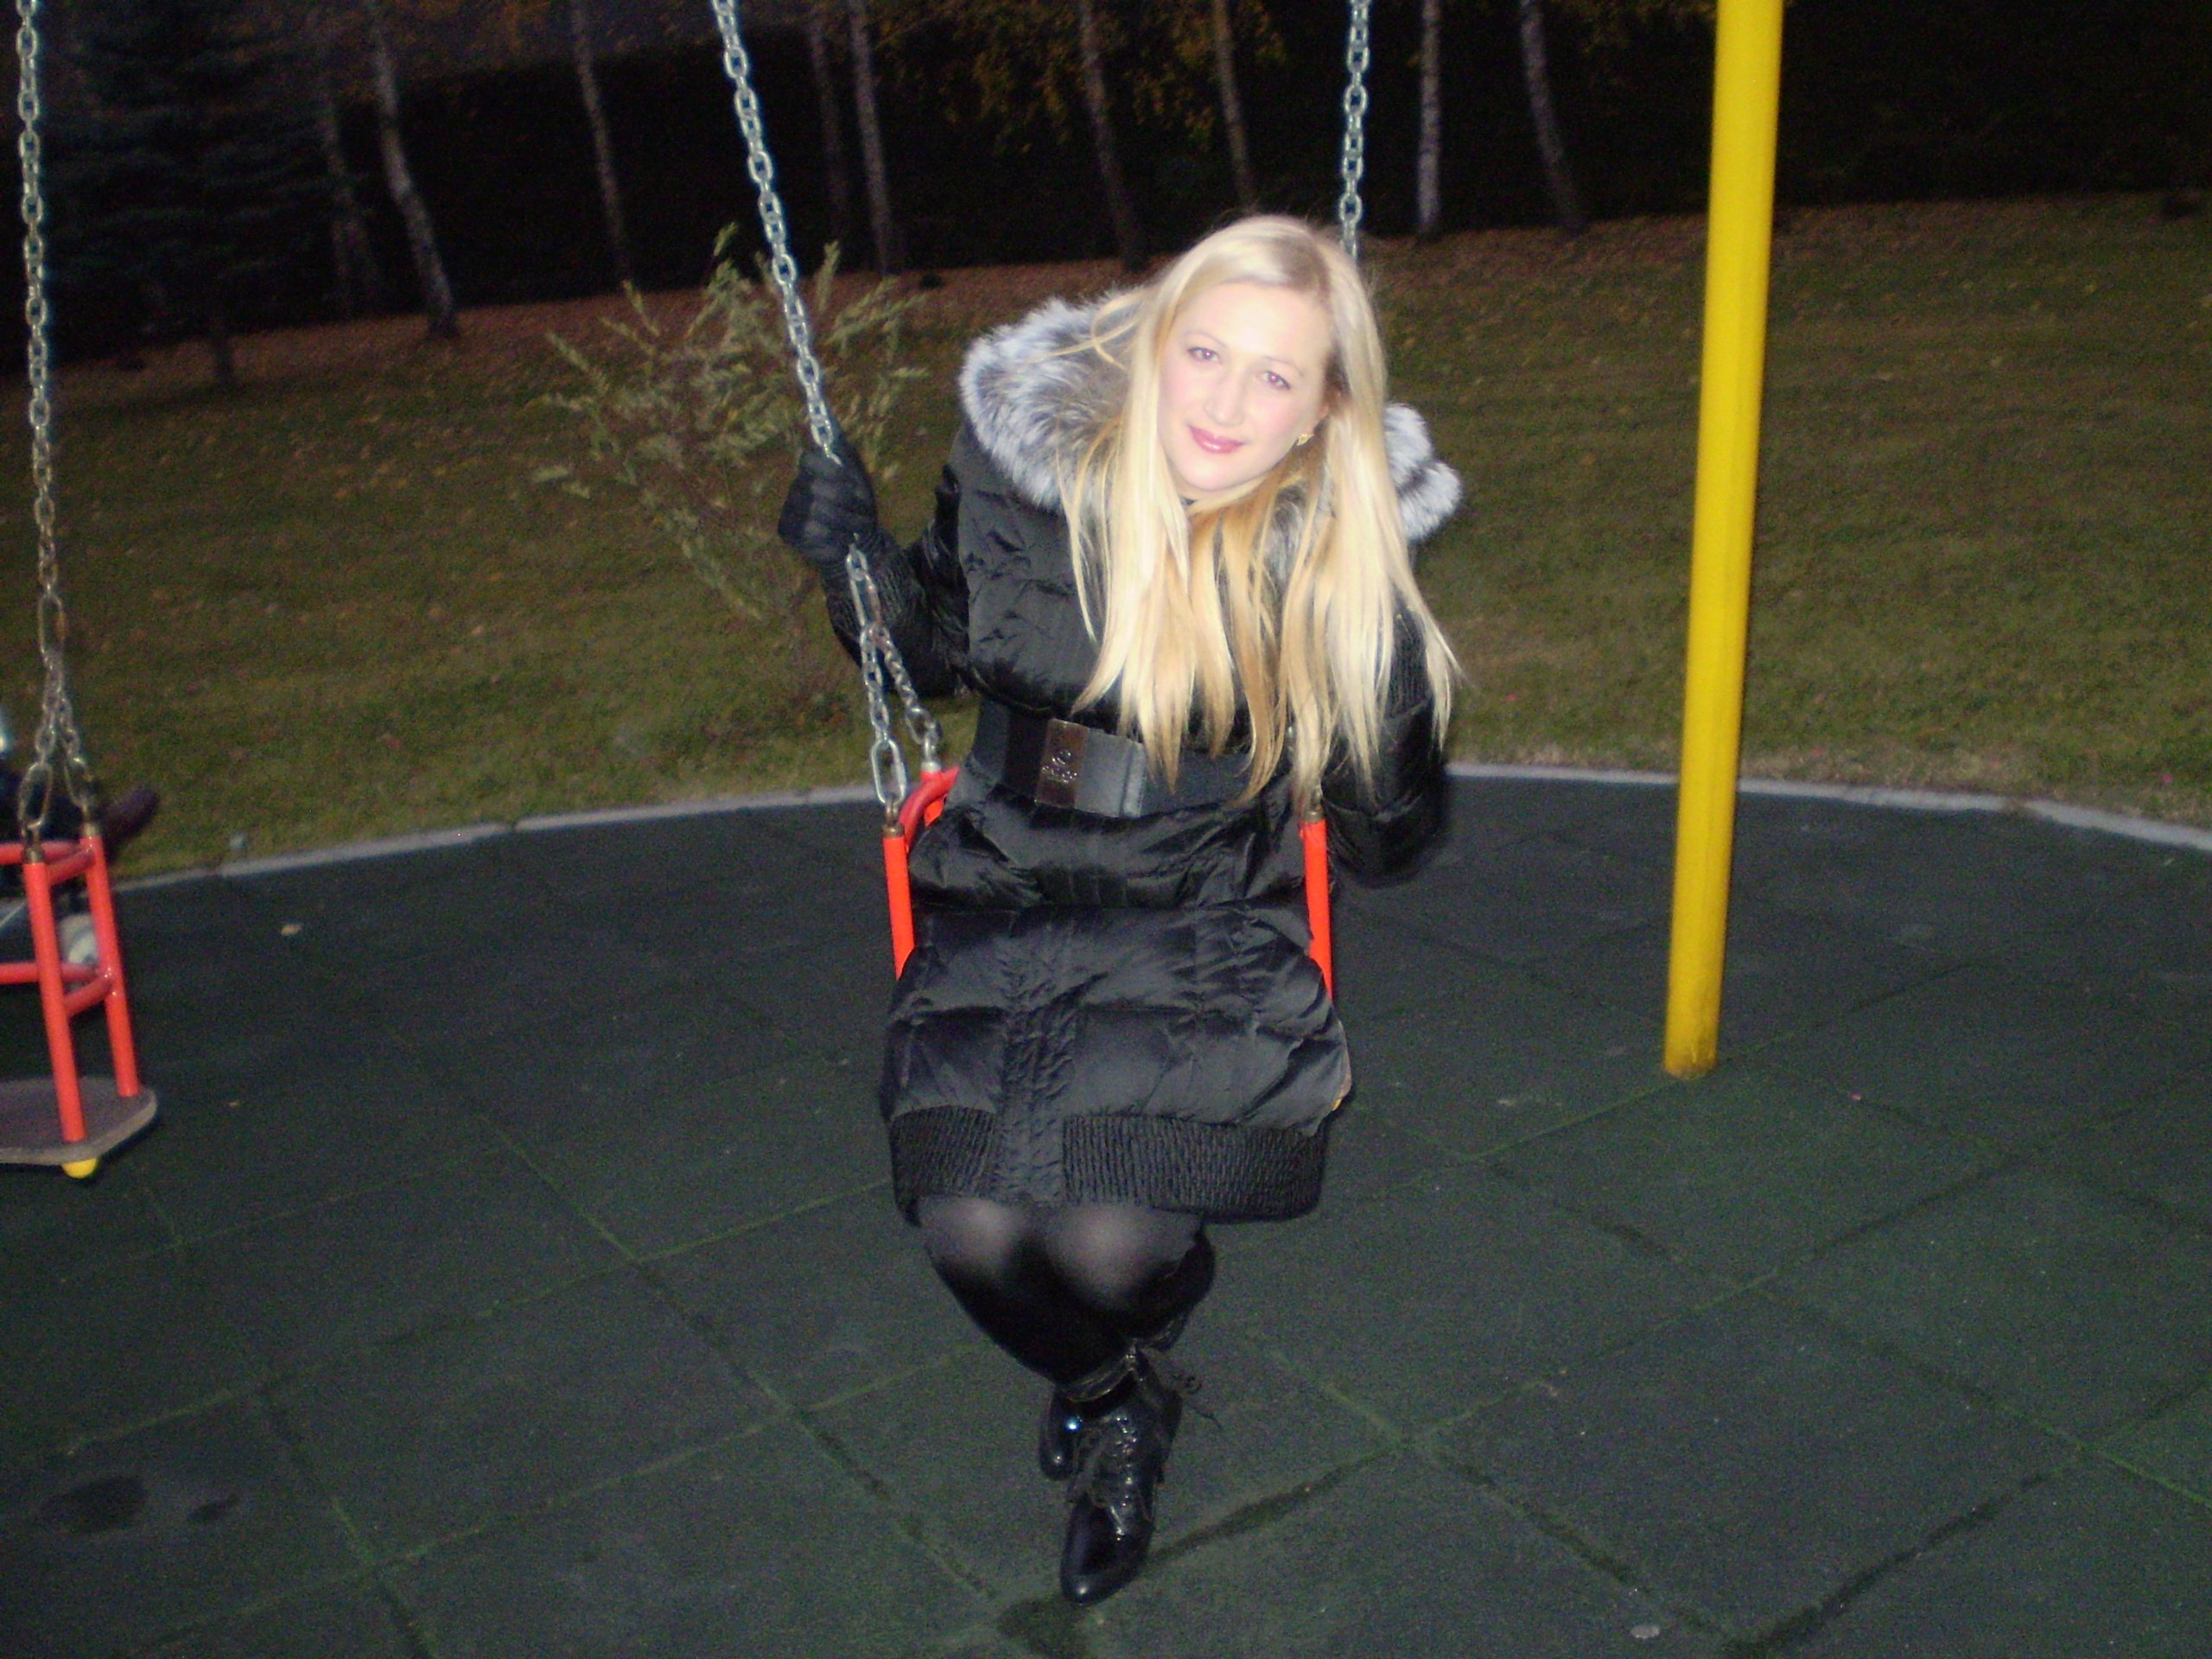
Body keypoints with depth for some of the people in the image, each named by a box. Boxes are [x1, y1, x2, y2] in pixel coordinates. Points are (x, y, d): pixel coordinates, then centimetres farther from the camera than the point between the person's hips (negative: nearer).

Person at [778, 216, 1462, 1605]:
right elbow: (935, 652, 8)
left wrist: (1393, 761, -14)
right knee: (976, 1227, -18)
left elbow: (1386, 847, 2)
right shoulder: (1025, 464, -9)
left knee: (1116, 1243, -22)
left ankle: (1103, 1383, 22)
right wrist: (858, 567, -8)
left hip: (1207, 930, -1)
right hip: (1004, 902, 2)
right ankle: (1126, 1392, 22)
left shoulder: (1343, 559, -8)